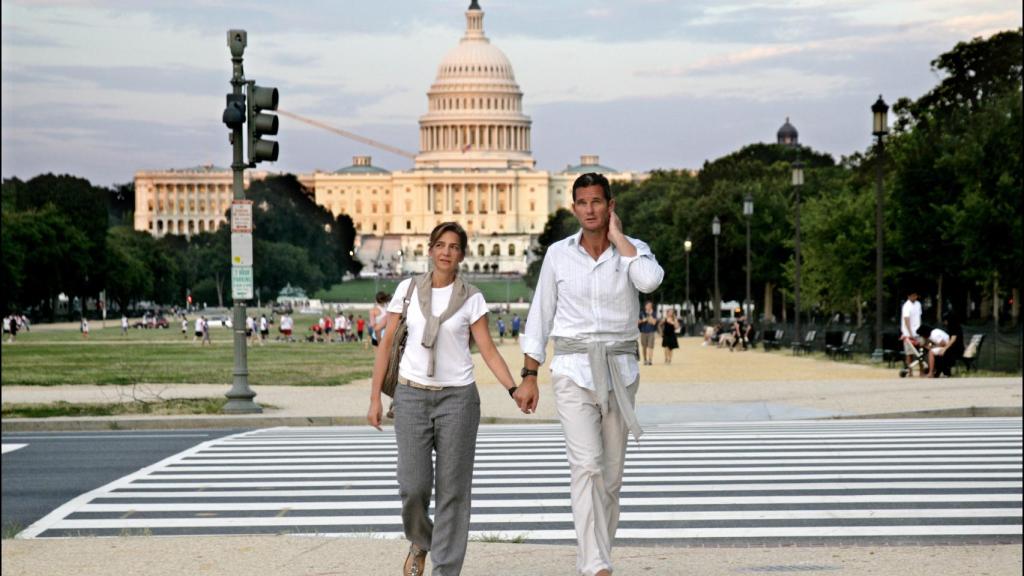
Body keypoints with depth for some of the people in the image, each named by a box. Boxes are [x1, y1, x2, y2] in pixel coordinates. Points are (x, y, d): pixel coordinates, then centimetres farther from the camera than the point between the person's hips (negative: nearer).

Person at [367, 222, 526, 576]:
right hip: (412, 395, 1)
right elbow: (387, 343, 6)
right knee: (414, 485, -6)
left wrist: (514, 389, -16)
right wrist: (375, 397, 3)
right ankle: (419, 542, 26)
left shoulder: (471, 298, 0)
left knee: (452, 489, -1)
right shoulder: (408, 289, 3)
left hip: (457, 396, -1)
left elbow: (489, 351, -2)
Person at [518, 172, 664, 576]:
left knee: (611, 473, 8)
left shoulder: (633, 250, 0)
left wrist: (617, 236, -13)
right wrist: (529, 377, 3)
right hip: (573, 370, -2)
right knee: (587, 465, -17)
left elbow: (650, 281, -24)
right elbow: (540, 316, 5)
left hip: (619, 372, 2)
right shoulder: (558, 254, 1)